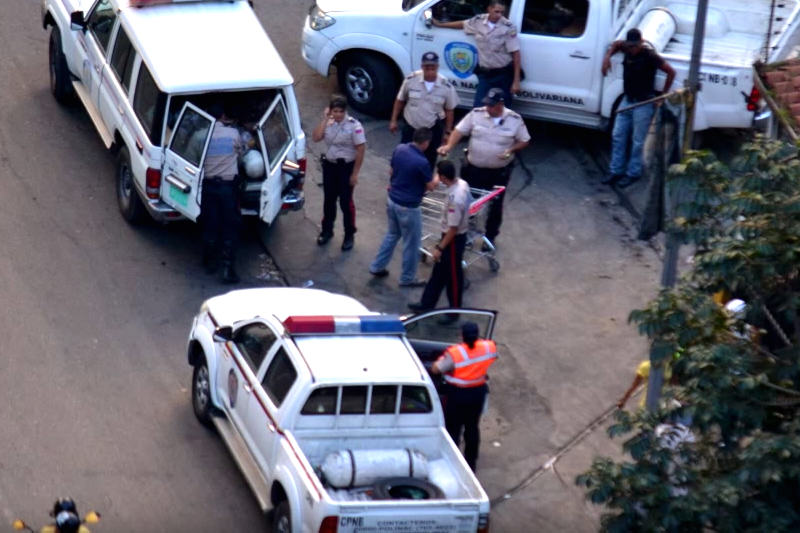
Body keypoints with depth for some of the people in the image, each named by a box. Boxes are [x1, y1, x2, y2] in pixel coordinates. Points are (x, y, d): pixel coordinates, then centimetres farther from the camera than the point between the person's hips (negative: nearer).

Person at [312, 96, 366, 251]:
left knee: (346, 202, 3)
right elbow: (316, 137, -11)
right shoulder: (328, 123, 0)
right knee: (328, 199, 17)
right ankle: (327, 230, 35)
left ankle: (349, 236, 17)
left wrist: (355, 173, -16)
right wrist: (324, 119, -15)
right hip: (329, 165, 5)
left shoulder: (354, 126, -16)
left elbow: (361, 149, -16)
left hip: (346, 167, -5)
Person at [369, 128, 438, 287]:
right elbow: (430, 186, -11)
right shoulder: (422, 162, -27)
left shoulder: (399, 149, -7)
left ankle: (377, 267, 35)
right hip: (408, 207, -7)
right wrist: (438, 178, 10)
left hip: (392, 200, 7)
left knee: (392, 234, 27)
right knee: (411, 243, 11)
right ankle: (407, 278, 24)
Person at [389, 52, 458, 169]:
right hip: (410, 128, 0)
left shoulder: (446, 87, -13)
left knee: (428, 163, 11)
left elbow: (449, 110, -1)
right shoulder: (411, 80, -14)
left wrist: (448, 132, 3)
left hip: (433, 130, 0)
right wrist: (393, 120, 1)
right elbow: (400, 101, 0)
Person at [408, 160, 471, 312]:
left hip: (454, 239, -9)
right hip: (454, 234, 9)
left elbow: (453, 228, -28)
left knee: (453, 275, 10)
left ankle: (454, 310, 27)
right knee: (439, 271, 22)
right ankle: (427, 303, 36)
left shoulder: (454, 199, -35)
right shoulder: (462, 184, -7)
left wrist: (440, 248, -18)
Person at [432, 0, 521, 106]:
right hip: (484, 74, 4)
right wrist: (439, 24, 30)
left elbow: (515, 53, -13)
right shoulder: (478, 21, -3)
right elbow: (462, 24, 18)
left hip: (503, 74, -4)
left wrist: (516, 81, -16)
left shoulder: (508, 27, -15)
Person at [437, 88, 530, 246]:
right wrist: (449, 146, -24)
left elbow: (524, 141, -1)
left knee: (495, 205, 11)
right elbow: (460, 130, -7)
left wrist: (511, 150, -20)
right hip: (475, 169, 1)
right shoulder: (476, 114, -9)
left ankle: (490, 237, 29)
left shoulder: (514, 120, -12)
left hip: (500, 172, -1)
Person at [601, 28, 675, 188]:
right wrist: (607, 57, 2)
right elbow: (616, 44, 22)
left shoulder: (650, 56, -19)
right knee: (618, 136, 8)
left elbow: (671, 72, -16)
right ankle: (616, 171, 17)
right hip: (627, 101, 7)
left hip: (643, 104, -7)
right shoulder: (628, 49, -1)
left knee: (638, 141, 0)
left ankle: (633, 174, 10)